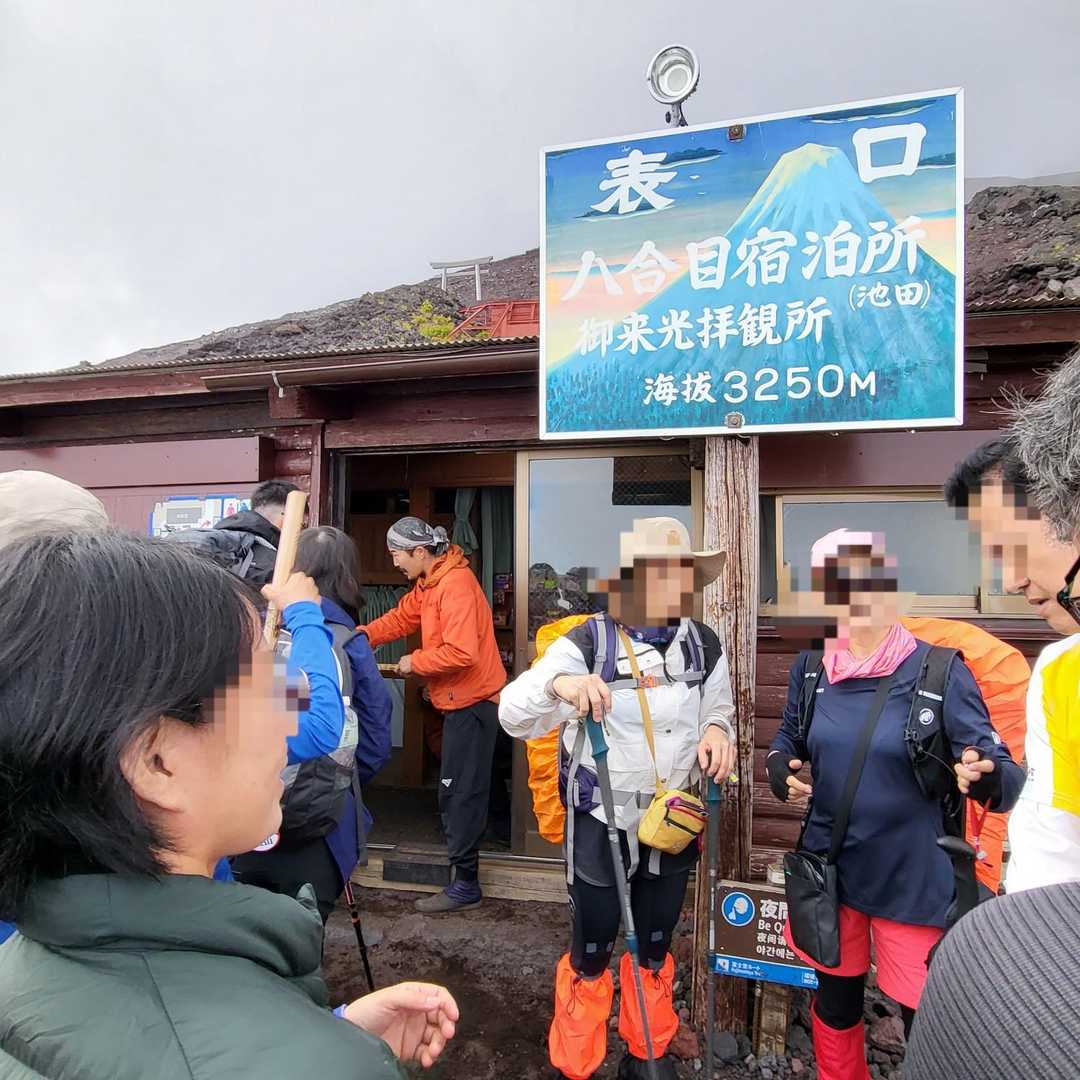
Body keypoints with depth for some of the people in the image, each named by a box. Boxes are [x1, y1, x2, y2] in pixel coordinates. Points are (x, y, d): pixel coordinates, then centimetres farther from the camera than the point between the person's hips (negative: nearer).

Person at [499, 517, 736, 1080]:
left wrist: (717, 729, -13)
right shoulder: (587, 643, -19)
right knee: (592, 949, 10)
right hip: (601, 822, -4)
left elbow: (720, 709, 11)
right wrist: (557, 683, -44)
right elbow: (513, 716, -23)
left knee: (656, 947, 22)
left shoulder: (704, 645, -4)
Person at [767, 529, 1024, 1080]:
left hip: (914, 880, -3)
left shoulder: (941, 671, -15)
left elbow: (1009, 779, -15)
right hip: (830, 869, 3)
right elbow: (788, 740, 11)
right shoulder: (811, 668, -5)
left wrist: (983, 775, -38)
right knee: (835, 1000, 22)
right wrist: (779, 768, -10)